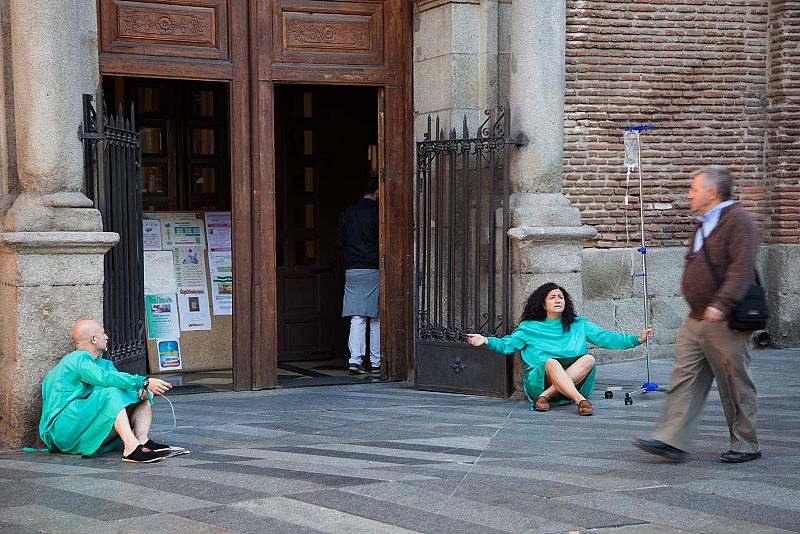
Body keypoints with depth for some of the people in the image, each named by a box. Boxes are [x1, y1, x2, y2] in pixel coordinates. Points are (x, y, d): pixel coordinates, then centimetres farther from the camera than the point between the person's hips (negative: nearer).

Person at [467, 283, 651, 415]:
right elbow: (507, 344, 6)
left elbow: (605, 338, 10)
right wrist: (487, 341, -14)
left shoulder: (579, 325, 17)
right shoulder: (530, 327, 13)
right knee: (551, 362, -34)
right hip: (539, 381, -2)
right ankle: (581, 401, -52)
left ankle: (545, 396, -32)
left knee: (589, 359, -25)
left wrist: (636, 339, -1)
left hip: (572, 382, 2)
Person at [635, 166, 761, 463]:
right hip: (696, 321, 9)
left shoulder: (737, 220, -11)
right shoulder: (704, 224, 18)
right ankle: (671, 441, -1)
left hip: (724, 324, -9)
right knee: (684, 379, 1)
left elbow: (742, 268, -22)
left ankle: (746, 446, 12)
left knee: (735, 386, 1)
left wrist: (721, 304, -31)